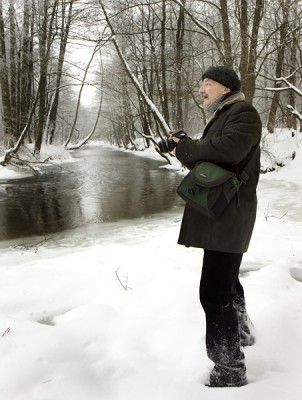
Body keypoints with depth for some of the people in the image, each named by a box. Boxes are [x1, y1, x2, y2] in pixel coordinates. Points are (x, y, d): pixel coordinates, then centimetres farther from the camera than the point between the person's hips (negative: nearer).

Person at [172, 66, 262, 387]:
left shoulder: (243, 112, -10)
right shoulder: (221, 117, 21)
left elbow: (230, 149, -28)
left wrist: (186, 148, -16)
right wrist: (185, 151, -1)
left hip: (228, 213, -11)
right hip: (220, 213, 11)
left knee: (215, 291, -12)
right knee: (226, 279, 25)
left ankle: (230, 369, -2)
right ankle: (240, 334, 46)